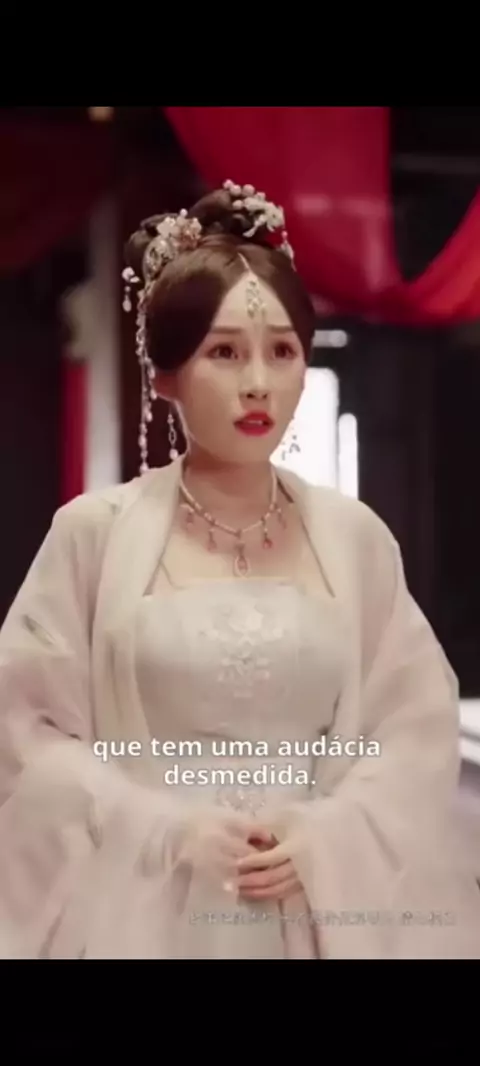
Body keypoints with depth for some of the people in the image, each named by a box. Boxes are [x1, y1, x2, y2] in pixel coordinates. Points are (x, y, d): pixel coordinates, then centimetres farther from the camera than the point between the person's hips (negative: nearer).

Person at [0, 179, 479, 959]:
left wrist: (326, 833, -11)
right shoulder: (95, 531, -5)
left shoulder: (355, 536, 1)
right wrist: (167, 829, -14)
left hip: (325, 904, 2)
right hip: (149, 905, -2)